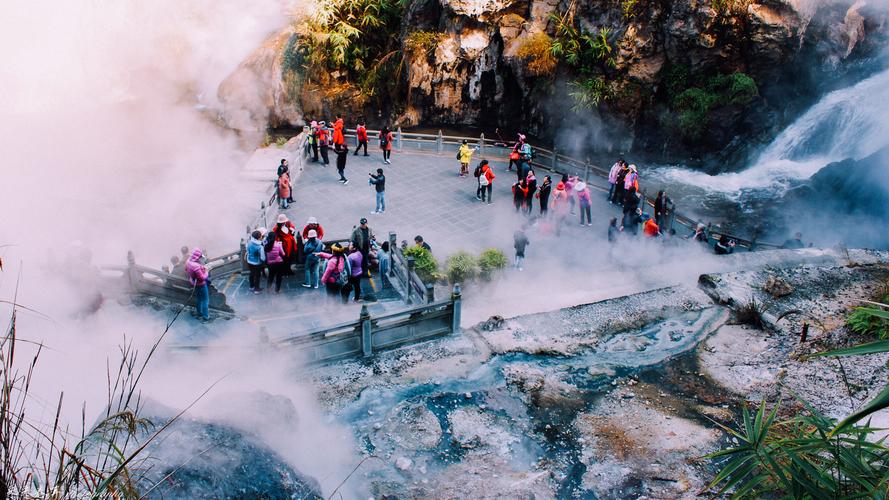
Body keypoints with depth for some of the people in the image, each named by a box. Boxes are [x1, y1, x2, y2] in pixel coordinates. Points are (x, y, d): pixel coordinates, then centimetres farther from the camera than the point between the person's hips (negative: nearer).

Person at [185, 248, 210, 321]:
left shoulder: (188, 262, -9)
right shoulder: (196, 266, -37)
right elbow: (202, 277, -31)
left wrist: (202, 267, 3)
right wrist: (206, 272, -12)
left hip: (194, 284, 8)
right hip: (201, 285, -8)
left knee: (198, 299, 25)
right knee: (205, 300, 8)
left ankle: (199, 313, 41)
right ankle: (205, 317, 16)